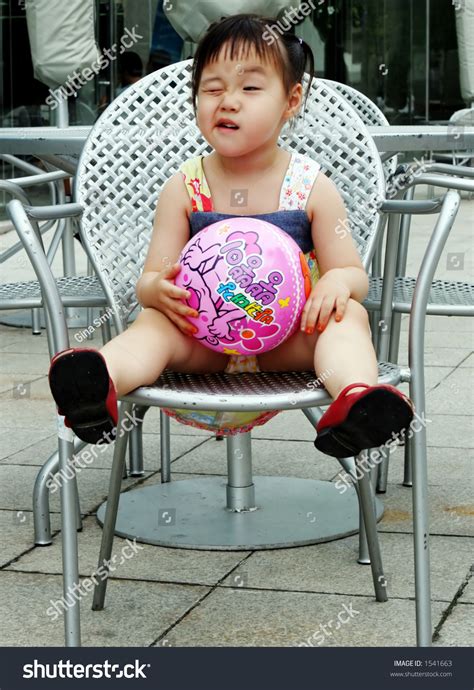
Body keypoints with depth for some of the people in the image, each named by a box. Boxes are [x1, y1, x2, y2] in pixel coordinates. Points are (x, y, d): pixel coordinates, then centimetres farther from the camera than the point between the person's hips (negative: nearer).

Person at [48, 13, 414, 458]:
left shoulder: (313, 188, 0)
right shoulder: (184, 189, 2)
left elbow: (356, 275, 3)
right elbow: (149, 280, 1)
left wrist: (338, 280, -24)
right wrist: (160, 291, -26)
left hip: (288, 338, 0)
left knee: (349, 315, -26)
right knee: (153, 321, -26)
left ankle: (354, 394, -58)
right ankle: (100, 385, -59)